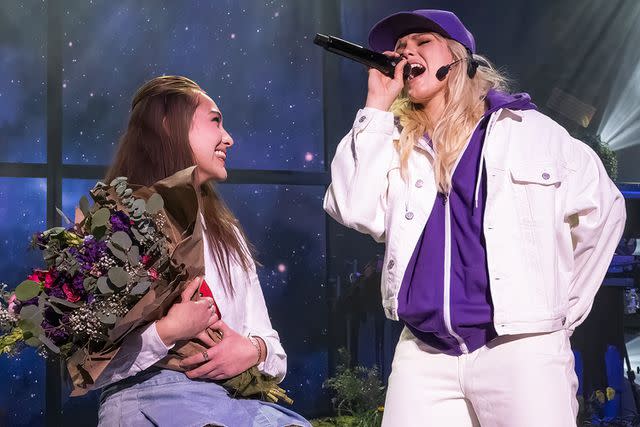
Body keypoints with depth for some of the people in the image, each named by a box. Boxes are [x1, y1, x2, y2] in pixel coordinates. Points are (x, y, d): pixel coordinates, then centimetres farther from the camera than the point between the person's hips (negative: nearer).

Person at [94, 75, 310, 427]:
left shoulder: (226, 233, 25)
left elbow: (271, 345, 17)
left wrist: (254, 350, -5)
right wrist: (168, 331, -15)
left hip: (230, 394, 6)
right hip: (147, 394, -5)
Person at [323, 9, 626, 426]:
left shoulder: (528, 131, 4)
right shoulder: (397, 146, 13)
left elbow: (602, 209, 10)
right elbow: (356, 211, -4)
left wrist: (560, 312, 10)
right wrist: (377, 107, 0)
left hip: (521, 348, -3)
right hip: (423, 354, 3)